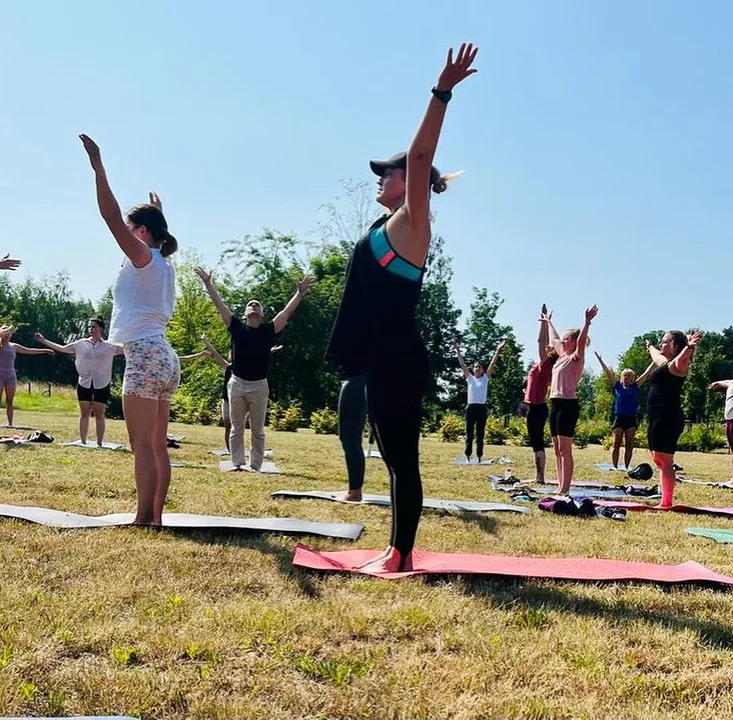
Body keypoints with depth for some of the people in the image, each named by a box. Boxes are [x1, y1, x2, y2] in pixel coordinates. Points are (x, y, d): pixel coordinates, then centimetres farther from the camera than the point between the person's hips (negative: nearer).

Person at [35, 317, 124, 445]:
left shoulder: (109, 346, 2)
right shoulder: (81, 344, 8)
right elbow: (62, 348, 15)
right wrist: (43, 340, 14)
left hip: (102, 385, -2)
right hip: (84, 383, 2)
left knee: (99, 415, 1)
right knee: (84, 414, 5)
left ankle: (99, 443, 5)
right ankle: (83, 442, 8)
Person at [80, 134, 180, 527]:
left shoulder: (143, 257, -5)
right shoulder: (162, 264, 17)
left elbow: (112, 217, -16)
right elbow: (160, 235, 42)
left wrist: (98, 167, -16)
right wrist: (158, 214, 52)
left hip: (145, 356, -9)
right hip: (162, 357, 9)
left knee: (142, 445, -10)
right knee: (157, 445, 9)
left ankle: (143, 520, -10)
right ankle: (154, 517, 13)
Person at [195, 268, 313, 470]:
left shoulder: (268, 330, 3)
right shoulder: (236, 327, 3)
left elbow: (287, 311, 0)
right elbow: (219, 304, 4)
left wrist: (300, 293, -7)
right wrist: (208, 284, 3)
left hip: (259, 386, 0)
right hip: (237, 384, 0)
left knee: (258, 430, 5)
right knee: (236, 428, 6)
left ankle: (255, 465, 11)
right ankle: (238, 463, 12)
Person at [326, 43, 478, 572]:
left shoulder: (411, 222, -4)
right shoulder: (390, 226, 19)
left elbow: (420, 156, -15)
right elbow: (414, 160, 35)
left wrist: (442, 94, -19)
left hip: (400, 360, -10)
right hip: (385, 360, 10)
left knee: (404, 456, -6)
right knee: (395, 456, 11)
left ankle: (403, 555, -1)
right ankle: (398, 550, 17)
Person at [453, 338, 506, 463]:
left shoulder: (485, 378, 8)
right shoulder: (470, 378, 6)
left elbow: (492, 364, 2)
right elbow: (462, 364, 2)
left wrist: (497, 351, -4)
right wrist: (458, 351, -4)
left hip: (481, 408, 1)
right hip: (471, 407, -1)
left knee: (480, 434, 4)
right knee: (469, 433, 2)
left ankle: (479, 457, 8)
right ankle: (468, 456, 6)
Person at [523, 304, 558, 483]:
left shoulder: (545, 364, -10)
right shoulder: (544, 365, 11)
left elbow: (540, 341, -16)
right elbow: (544, 341, 18)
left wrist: (545, 321, -13)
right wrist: (546, 322, 19)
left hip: (536, 408, -9)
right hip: (537, 407, 9)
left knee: (537, 442, -7)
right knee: (537, 442, 10)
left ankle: (540, 477, -7)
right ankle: (538, 476, 14)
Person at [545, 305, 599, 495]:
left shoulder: (576, 357, -5)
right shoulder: (562, 356, 17)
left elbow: (581, 341, -25)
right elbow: (554, 339, 34)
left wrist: (587, 322, -36)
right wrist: (549, 322, 46)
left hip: (568, 404, -9)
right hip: (555, 403, 9)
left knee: (565, 449, -9)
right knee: (557, 450, 9)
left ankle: (565, 488, -8)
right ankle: (560, 486, 13)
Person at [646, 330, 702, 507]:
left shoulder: (677, 363, -7)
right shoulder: (664, 362, 19)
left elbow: (683, 358, -32)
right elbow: (655, 355, 43)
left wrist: (689, 347, -54)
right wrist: (650, 347, 64)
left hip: (668, 419, -10)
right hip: (657, 419, 10)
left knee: (665, 461, -10)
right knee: (659, 461, 12)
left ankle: (667, 503, -8)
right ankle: (665, 502, 16)